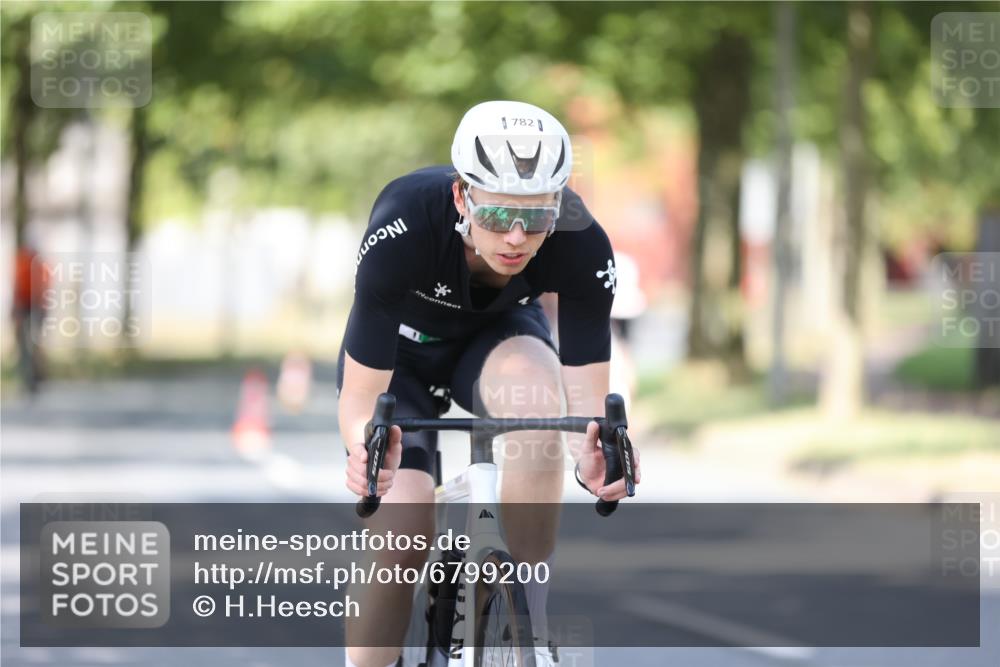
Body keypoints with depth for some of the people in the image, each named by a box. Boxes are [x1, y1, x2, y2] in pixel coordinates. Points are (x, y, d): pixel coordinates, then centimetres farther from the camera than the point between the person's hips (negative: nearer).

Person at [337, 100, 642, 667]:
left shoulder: (583, 248, -32)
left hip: (497, 335, 1)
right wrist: (366, 446, -56)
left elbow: (586, 398, -28)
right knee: (401, 536, -20)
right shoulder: (402, 230, -38)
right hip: (401, 347, -1)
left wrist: (594, 454, -51)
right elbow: (360, 396, -33)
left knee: (535, 392, -35)